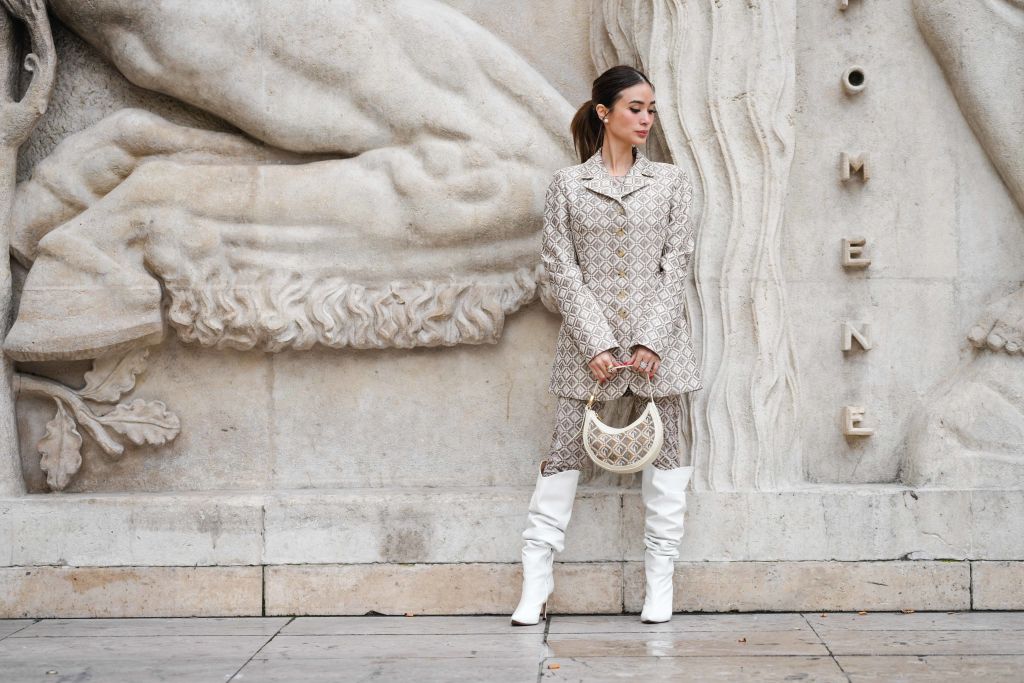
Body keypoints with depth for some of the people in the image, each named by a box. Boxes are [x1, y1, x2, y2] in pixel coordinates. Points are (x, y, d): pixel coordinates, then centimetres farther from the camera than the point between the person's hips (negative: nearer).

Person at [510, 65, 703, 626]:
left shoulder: (670, 181, 7)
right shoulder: (567, 184, 3)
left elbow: (676, 263, 2)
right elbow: (561, 267, -2)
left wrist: (651, 340, -9)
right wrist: (596, 343, -11)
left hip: (658, 339, 2)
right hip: (588, 340, -1)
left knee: (664, 452, 4)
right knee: (565, 450, -1)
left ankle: (660, 582, 13)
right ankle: (536, 583, 6)